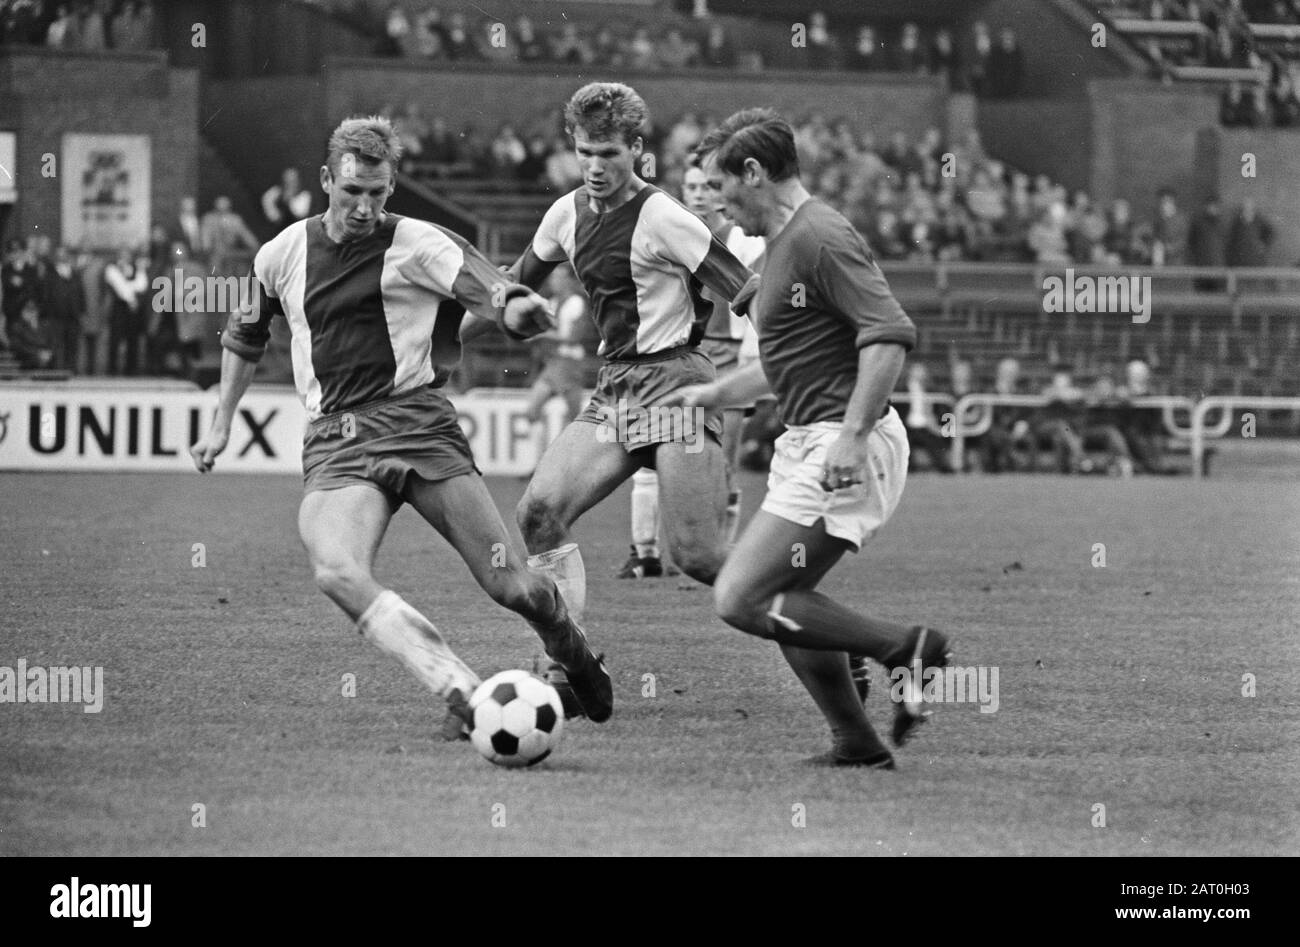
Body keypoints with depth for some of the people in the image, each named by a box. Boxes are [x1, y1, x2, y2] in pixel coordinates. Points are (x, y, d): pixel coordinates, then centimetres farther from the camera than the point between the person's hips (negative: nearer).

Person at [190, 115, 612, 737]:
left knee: (510, 585, -6)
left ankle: (579, 664, 28)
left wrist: (514, 307, -36)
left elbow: (492, 295, -12)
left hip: (418, 423, -2)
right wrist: (222, 424, 31)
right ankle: (464, 693, -32)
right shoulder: (282, 254, 12)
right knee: (337, 574, -30)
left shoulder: (416, 244, 0)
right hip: (334, 444, 2)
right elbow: (245, 336, 31)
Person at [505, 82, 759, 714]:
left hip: (673, 384, -7)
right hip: (612, 390, 7)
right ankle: (569, 673, -7)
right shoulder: (568, 214, 10)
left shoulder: (660, 218, -13)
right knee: (539, 512, -11)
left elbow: (748, 295, -16)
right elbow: (519, 282, 29)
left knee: (697, 555, -12)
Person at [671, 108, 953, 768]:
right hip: (808, 443, 11)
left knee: (741, 600, -12)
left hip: (843, 450, -11)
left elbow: (891, 335, -23)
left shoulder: (819, 239, -15)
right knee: (781, 601, 13)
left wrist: (852, 436, -28)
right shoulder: (784, 243, 18)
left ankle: (906, 647, -9)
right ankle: (857, 744, 17)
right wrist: (716, 393, 31)